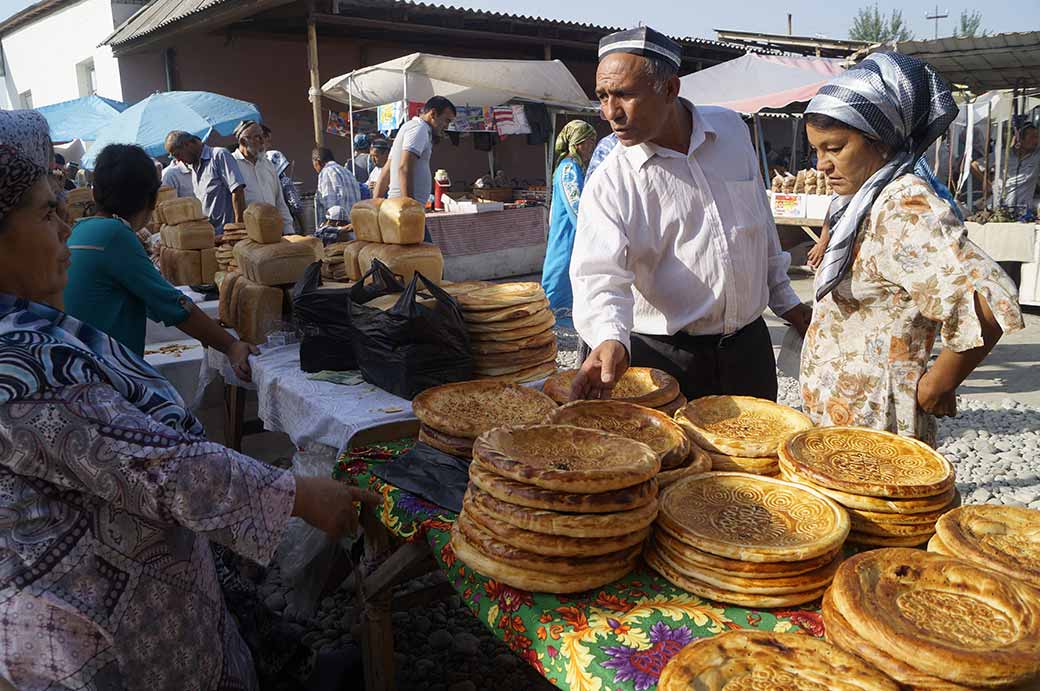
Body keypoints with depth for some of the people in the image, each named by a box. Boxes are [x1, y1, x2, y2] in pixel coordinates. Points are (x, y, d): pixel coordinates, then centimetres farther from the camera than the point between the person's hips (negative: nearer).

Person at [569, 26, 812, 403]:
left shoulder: (732, 129, 0)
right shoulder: (609, 184, -13)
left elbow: (760, 221, 11)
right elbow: (600, 273, -25)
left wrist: (784, 299, 17)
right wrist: (610, 338, -44)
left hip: (749, 344, 4)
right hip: (664, 359, -3)